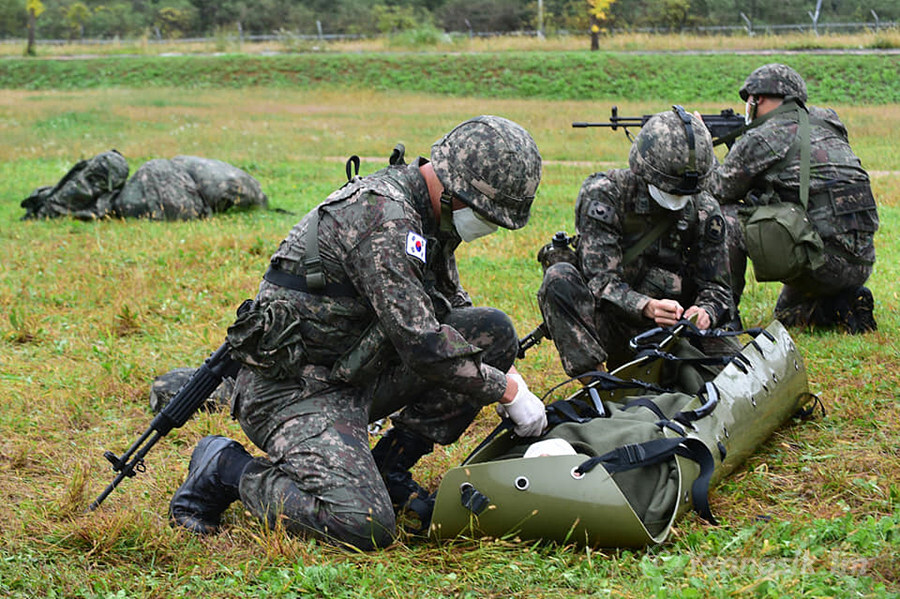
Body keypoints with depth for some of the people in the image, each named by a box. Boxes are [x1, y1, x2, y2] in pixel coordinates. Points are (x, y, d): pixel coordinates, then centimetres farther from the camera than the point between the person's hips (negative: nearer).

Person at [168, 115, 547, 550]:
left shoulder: (428, 215, 7)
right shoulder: (384, 220, -24)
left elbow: (451, 307, 21)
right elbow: (422, 345, -28)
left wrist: (508, 376, 9)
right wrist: (508, 391, -16)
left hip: (356, 372, 9)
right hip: (292, 392, -9)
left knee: (494, 332, -1)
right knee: (364, 528, -27)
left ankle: (388, 466, 7)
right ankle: (228, 469, -2)